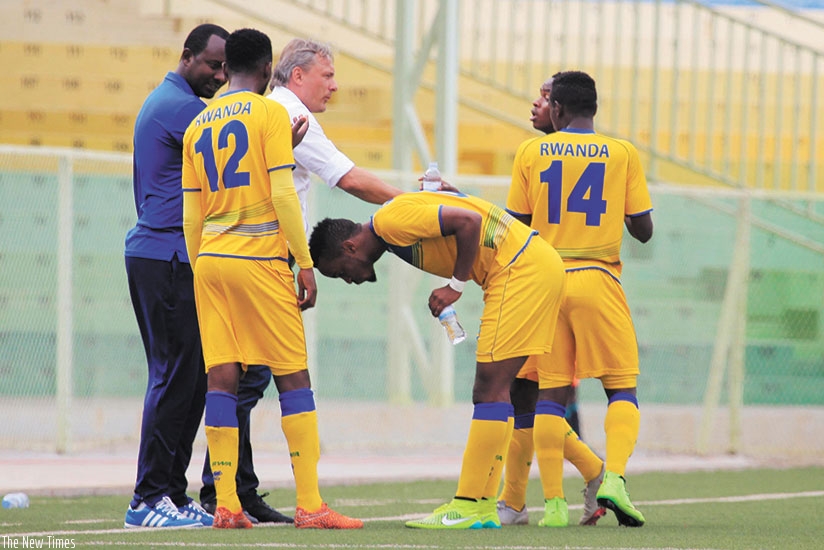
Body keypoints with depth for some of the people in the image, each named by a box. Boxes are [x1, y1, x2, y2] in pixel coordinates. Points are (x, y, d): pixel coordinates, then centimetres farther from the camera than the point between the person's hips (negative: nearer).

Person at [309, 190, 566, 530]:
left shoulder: (391, 221, -12)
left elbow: (469, 222, -20)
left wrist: (455, 286, -12)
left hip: (521, 268, -10)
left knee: (490, 390, -11)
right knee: (491, 391, 9)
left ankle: (467, 508, -12)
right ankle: (484, 507, 9)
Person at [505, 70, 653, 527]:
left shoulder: (530, 153, 3)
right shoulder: (623, 153, 2)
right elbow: (643, 230, 4)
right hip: (598, 281, -1)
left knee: (550, 394, 4)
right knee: (622, 388, 5)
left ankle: (553, 502, -2)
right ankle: (614, 477, -18)